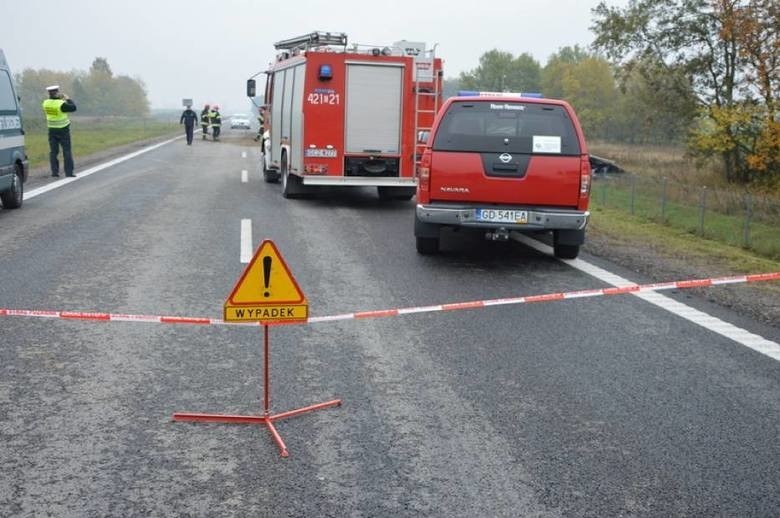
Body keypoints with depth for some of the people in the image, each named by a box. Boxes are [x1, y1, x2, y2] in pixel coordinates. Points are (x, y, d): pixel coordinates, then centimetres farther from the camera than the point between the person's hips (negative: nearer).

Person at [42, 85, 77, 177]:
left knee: (53, 151, 6)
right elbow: (73, 108, -11)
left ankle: (54, 172, 3)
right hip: (63, 130, -5)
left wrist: (59, 99, 14)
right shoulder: (61, 104, -19)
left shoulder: (45, 103, -1)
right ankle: (69, 172, -3)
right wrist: (68, 99, 3)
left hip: (52, 129, 5)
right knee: (67, 151, 0)